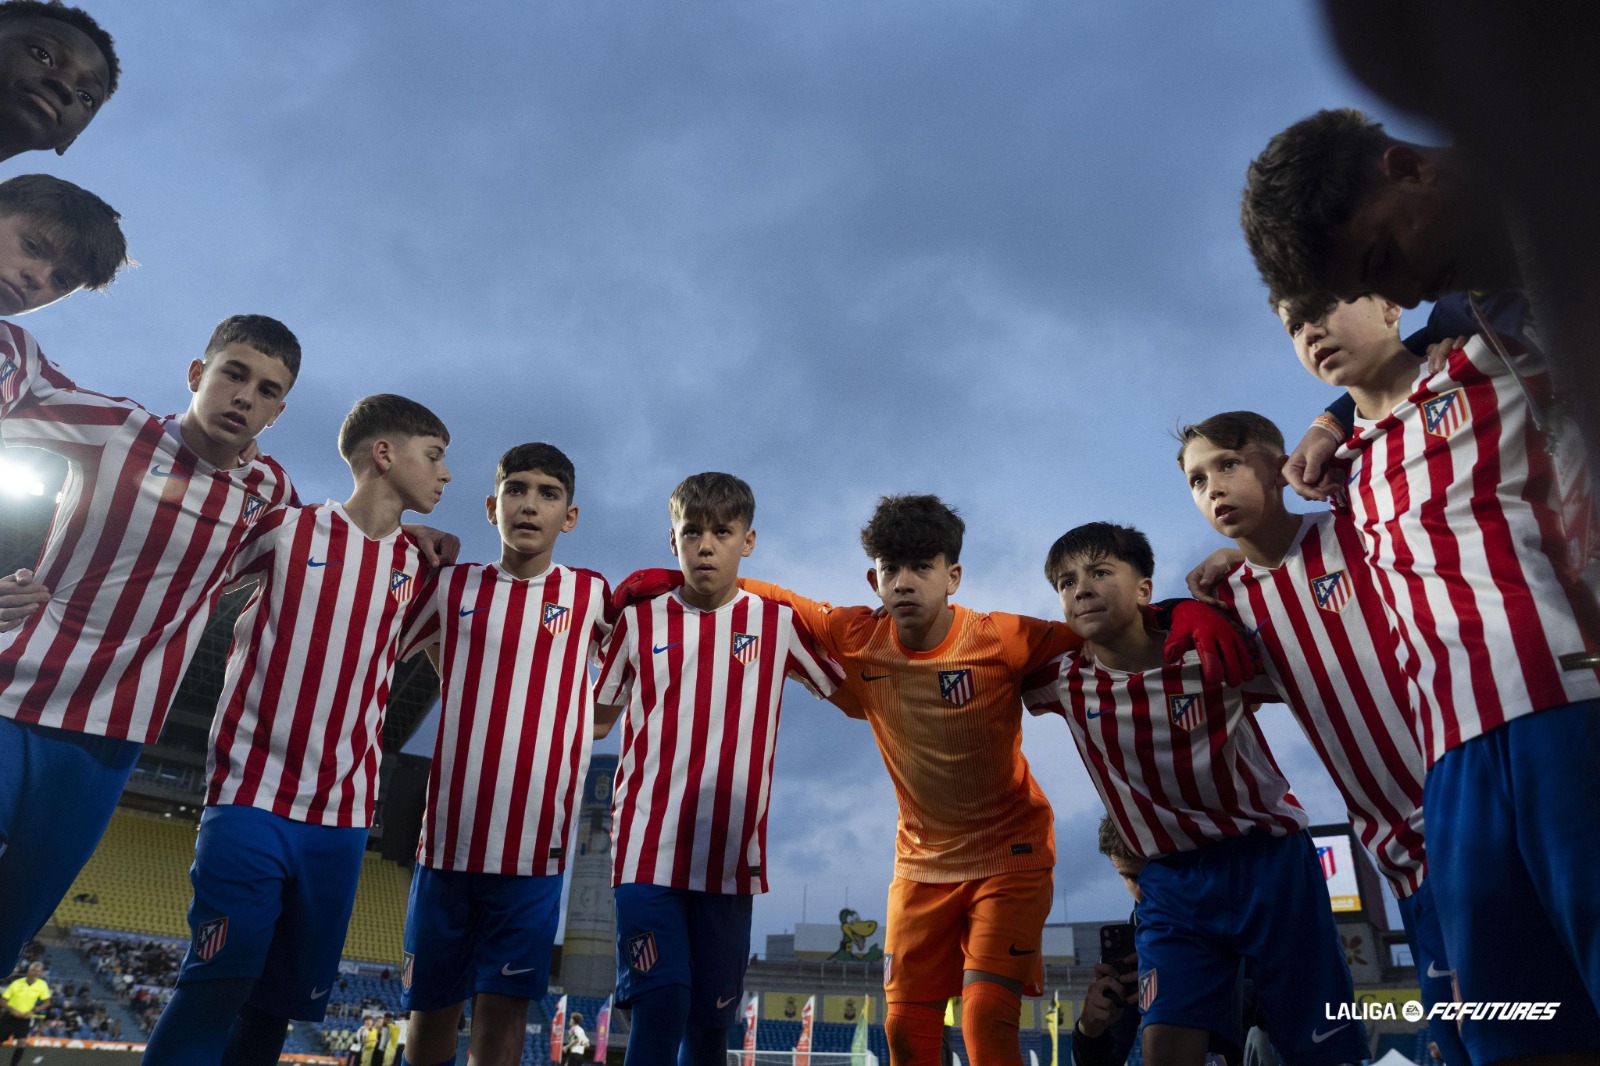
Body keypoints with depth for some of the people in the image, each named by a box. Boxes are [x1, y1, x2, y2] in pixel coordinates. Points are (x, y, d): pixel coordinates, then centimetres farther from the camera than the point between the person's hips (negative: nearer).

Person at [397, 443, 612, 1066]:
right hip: (447, 839, 2)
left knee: (502, 1013, 1)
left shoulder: (592, 595, 1)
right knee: (430, 1009, 13)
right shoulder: (451, 585, 5)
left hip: (533, 846, -2)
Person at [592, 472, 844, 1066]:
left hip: (731, 858, 1)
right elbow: (595, 720, 12)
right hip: (648, 849, -1)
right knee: (660, 1006, -11)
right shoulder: (639, 620, 4)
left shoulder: (779, 623, 3)